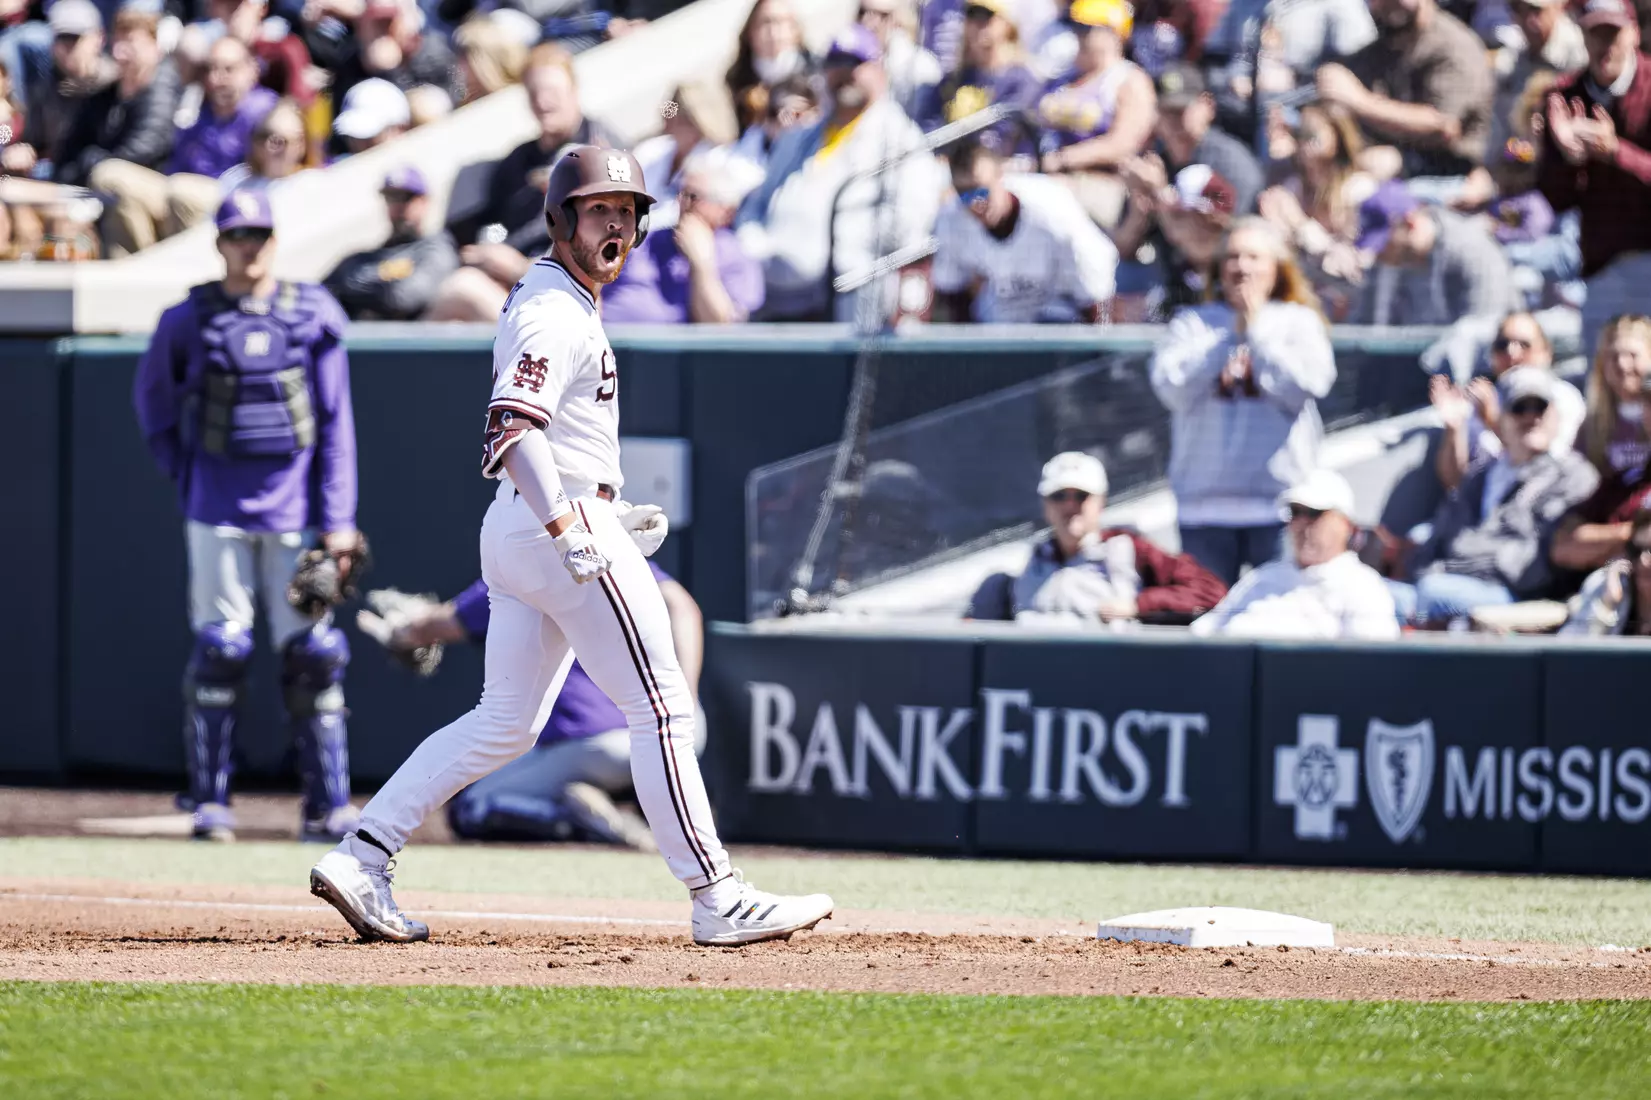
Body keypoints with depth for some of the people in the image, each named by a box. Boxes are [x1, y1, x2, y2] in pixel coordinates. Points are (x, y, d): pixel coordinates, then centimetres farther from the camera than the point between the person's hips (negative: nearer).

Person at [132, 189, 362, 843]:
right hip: (219, 513, -1)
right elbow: (152, 396, 17)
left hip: (294, 512, 1)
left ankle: (327, 806, 4)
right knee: (219, 651, -5)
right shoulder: (190, 321, 1)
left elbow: (336, 423, 3)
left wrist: (338, 520, -2)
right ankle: (209, 803, 2)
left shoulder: (313, 318, 2)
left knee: (312, 653, -2)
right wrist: (182, 473, 7)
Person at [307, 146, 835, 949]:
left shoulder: (557, 301, 19)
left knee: (505, 724, 11)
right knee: (661, 708, -6)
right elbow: (512, 430, -26)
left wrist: (608, 515, 23)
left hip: (518, 525, 10)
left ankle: (360, 858, 6)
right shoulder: (555, 312, -13)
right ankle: (718, 902, -6)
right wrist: (571, 531, -32)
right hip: (561, 521, -10)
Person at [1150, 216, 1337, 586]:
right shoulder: (1193, 323, 11)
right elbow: (1170, 385, -5)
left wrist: (1257, 331, -4)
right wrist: (1231, 335, -4)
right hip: (1205, 503, 1)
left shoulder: (1298, 321, 9)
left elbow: (1307, 385, -8)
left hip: (1280, 502, -1)